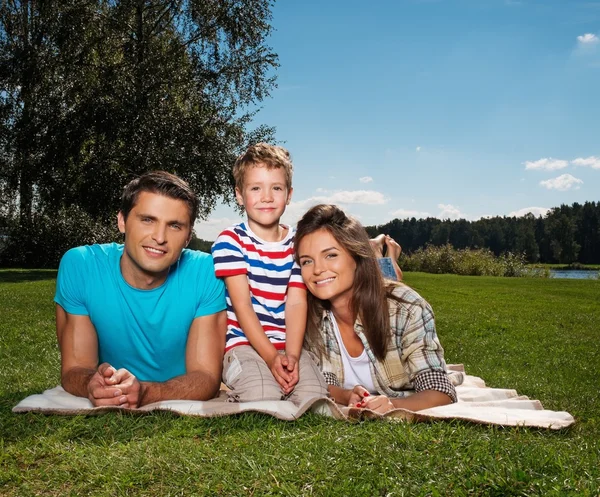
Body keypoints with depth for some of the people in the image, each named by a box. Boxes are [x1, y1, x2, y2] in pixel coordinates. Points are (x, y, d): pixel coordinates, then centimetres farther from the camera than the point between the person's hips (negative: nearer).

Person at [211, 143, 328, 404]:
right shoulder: (230, 241, -3)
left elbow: (296, 303, -2)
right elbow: (241, 304, -10)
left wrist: (292, 355, -17)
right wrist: (271, 356, -18)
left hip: (288, 346, 3)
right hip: (243, 343, -3)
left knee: (314, 398, -20)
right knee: (264, 400, -28)